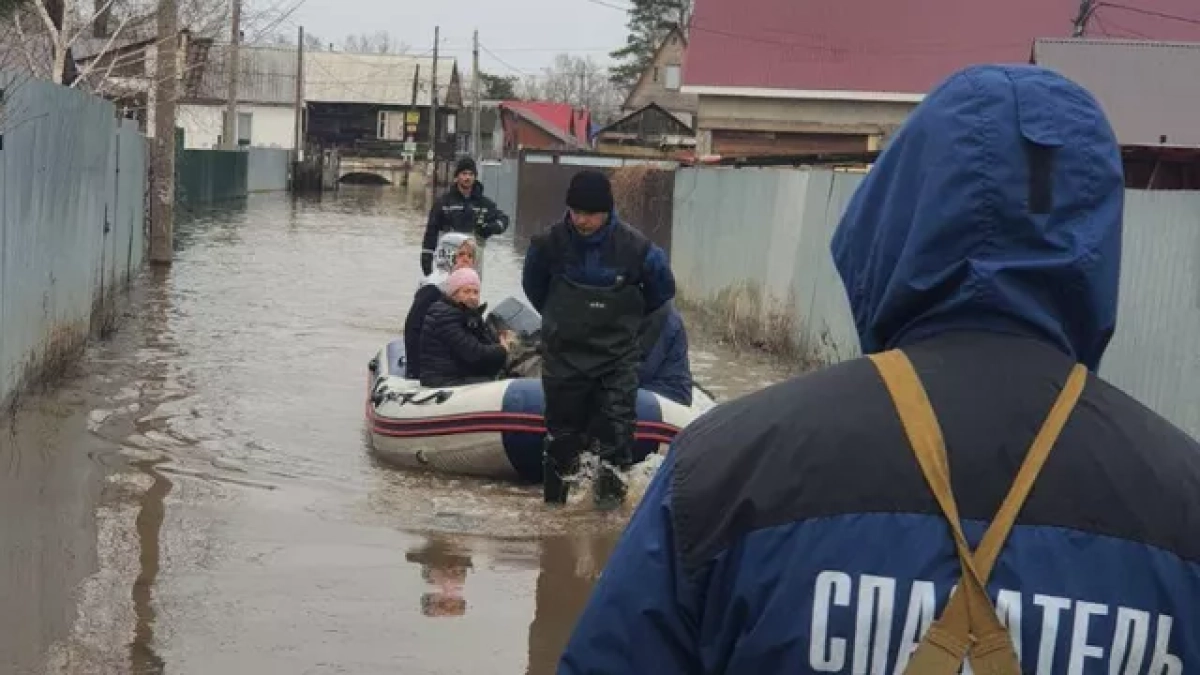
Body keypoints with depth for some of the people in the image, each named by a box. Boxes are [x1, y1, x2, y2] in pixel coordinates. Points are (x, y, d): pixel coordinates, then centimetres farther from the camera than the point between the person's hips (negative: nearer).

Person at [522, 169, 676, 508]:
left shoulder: (635, 247, -16)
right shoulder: (549, 243, -12)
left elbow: (663, 288, 5)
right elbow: (534, 287, 10)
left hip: (617, 357, -1)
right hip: (564, 356, 1)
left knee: (616, 427, -5)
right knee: (562, 429, 10)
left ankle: (610, 489, 5)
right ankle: (556, 493, 24)